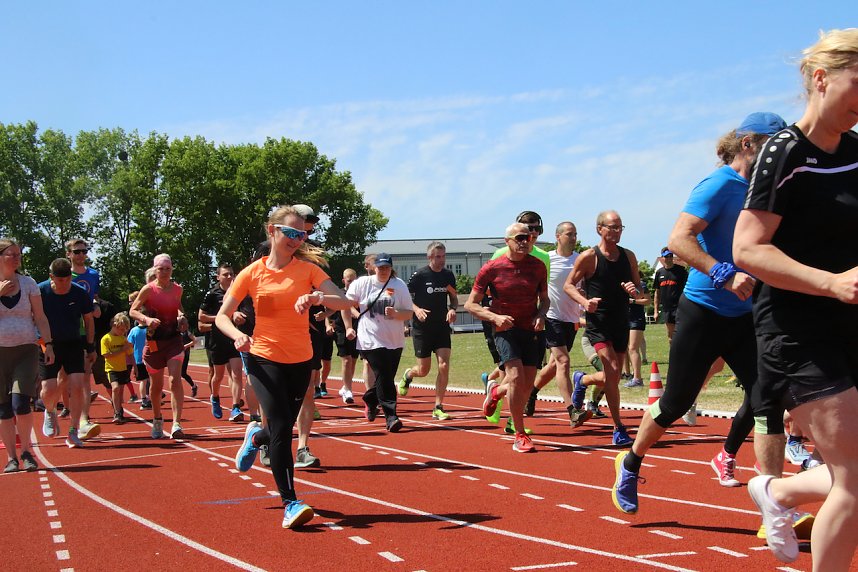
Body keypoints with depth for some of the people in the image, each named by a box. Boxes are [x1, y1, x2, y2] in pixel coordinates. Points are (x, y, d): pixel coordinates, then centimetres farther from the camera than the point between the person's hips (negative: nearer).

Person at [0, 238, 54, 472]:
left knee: (20, 402, -14)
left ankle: (27, 452, 3)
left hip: (26, 350, 0)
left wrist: (48, 344, 0)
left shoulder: (28, 283, 6)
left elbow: (40, 317, 8)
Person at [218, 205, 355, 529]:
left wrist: (317, 297, -35)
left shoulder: (308, 268, -3)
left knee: (283, 428, 15)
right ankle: (290, 504, -7)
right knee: (281, 429, -15)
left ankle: (256, 436, 52)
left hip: (300, 360, 2)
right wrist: (238, 335, -20)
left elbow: (344, 302, -14)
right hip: (264, 359, -2)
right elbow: (222, 316, 1)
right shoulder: (252, 274, -4)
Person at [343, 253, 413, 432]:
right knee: (384, 378, -13)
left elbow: (409, 313, 0)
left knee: (386, 379, 11)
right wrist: (348, 327, 7)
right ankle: (391, 416, -12)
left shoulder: (399, 286, 1)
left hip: (395, 341, 3)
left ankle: (370, 400, 40)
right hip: (371, 340, -3)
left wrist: (396, 314, -20)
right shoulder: (362, 283, 0)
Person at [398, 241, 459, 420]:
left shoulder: (449, 275, 4)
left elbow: (454, 298, 16)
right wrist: (416, 309, -23)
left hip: (442, 327, 3)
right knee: (423, 371, 5)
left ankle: (438, 408, -1)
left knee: (444, 366, -10)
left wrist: (452, 309, -5)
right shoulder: (419, 275, -10)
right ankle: (408, 375, 42)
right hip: (422, 328, -3)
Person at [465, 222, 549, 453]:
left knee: (527, 385, 4)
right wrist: (495, 317, -19)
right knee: (516, 376, -22)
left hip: (532, 330, 4)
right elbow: (470, 304, -3)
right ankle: (520, 435, -12)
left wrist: (541, 315, -6)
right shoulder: (492, 268, -7)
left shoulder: (538, 266, 2)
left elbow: (544, 298, 16)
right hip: (505, 329, -4)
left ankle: (496, 391, 40)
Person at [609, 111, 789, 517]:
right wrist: (725, 276, -35)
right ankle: (630, 465, 25)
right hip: (704, 312, -7)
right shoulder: (719, 185, -13)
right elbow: (678, 239, -26)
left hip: (742, 316, 7)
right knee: (675, 403, 4)